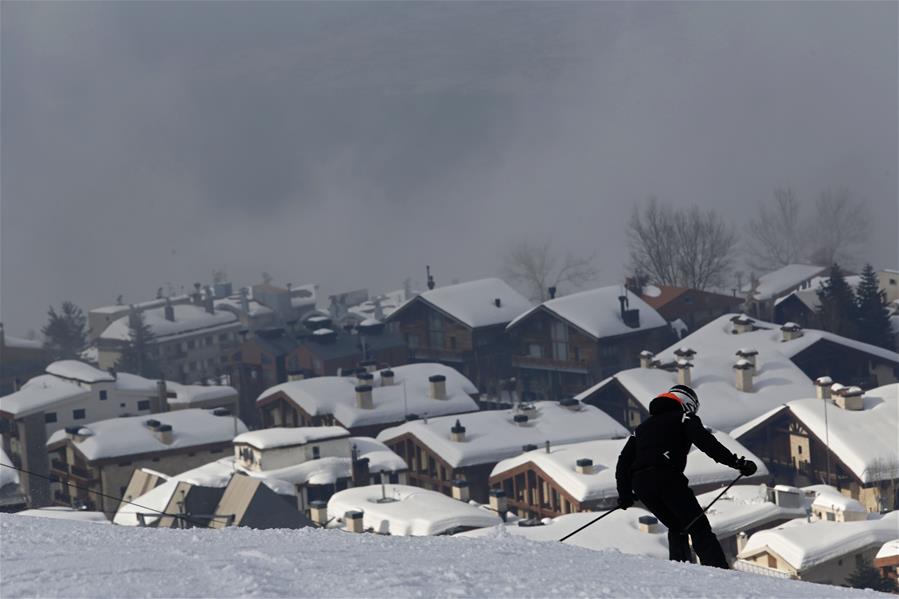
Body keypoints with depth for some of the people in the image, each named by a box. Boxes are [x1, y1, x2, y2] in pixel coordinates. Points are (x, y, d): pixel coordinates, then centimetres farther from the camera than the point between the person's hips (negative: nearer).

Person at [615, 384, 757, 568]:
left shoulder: (642, 427, 32)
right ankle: (718, 569, -22)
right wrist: (737, 463, -9)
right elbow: (705, 442, -5)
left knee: (676, 529, 21)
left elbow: (624, 460, 25)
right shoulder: (684, 418, 14)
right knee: (698, 527, -7)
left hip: (640, 484, 6)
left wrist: (624, 494, 28)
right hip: (668, 478, -6)